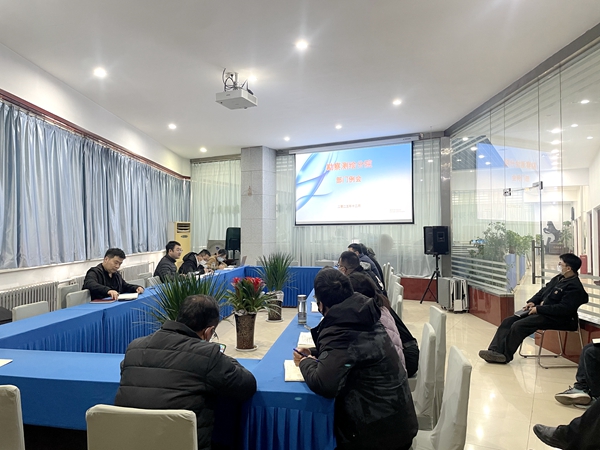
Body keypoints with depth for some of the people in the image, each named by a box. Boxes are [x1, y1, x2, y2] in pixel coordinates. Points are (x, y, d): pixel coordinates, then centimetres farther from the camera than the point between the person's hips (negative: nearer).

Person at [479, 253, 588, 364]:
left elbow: (563, 308, -22)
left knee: (518, 325, -24)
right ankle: (495, 350, -12)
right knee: (508, 321, -6)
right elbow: (543, 291, 24)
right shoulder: (558, 278, 16)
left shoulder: (574, 287, -14)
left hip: (555, 318, -10)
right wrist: (532, 302, 6)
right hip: (541, 311, 10)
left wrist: (538, 309, -19)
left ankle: (505, 355, -10)